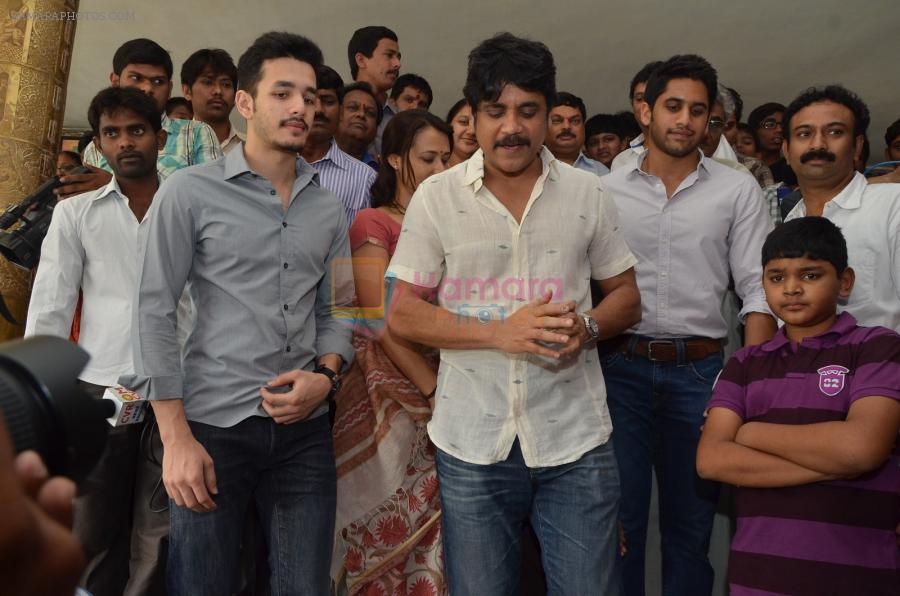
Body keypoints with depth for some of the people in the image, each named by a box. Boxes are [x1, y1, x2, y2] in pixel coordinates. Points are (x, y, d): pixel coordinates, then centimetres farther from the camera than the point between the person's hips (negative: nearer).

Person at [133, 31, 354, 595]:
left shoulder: (329, 207, 9)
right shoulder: (190, 191, -3)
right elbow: (154, 312, -6)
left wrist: (326, 375, -8)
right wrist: (176, 438, -10)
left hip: (305, 430, 4)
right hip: (213, 425, -3)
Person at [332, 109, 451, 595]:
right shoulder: (372, 223, -4)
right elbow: (383, 323, -12)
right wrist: (436, 392, -15)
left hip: (442, 380, 5)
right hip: (390, 388, -5)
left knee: (436, 527, 7)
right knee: (396, 527, 2)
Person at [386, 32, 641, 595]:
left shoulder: (586, 192, 4)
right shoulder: (436, 196, 0)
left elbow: (626, 294, 10)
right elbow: (402, 315, -2)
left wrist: (586, 328, -13)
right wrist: (501, 332, -16)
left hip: (575, 439, 1)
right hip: (472, 442, 0)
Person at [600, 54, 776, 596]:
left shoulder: (738, 190, 5)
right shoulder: (606, 191, 6)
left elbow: (759, 291, 1)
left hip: (699, 369, 0)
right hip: (620, 365, 0)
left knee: (692, 523, 12)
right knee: (618, 516, 6)